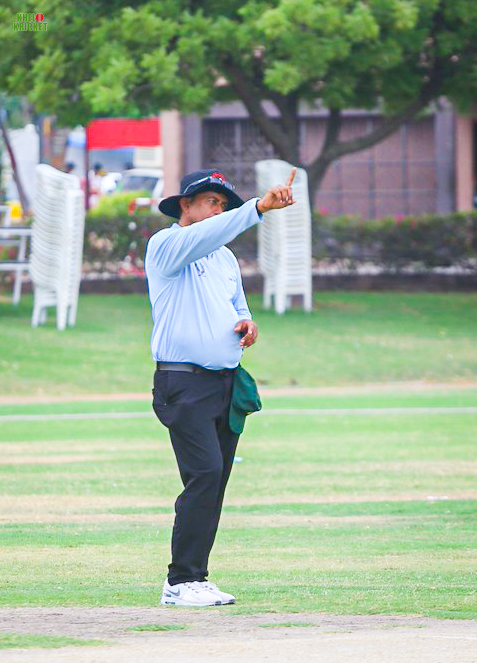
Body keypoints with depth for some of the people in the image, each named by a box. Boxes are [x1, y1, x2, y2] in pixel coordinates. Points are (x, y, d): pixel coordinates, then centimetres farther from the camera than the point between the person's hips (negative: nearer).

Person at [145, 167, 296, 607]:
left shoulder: (226, 258, 22)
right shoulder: (165, 245, -4)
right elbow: (207, 235, -23)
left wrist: (248, 323, 5)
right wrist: (260, 207, -33)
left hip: (228, 384, 8)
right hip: (184, 383, -8)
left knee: (215, 482, 4)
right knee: (205, 472, -18)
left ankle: (193, 580, 8)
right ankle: (182, 582, -16)